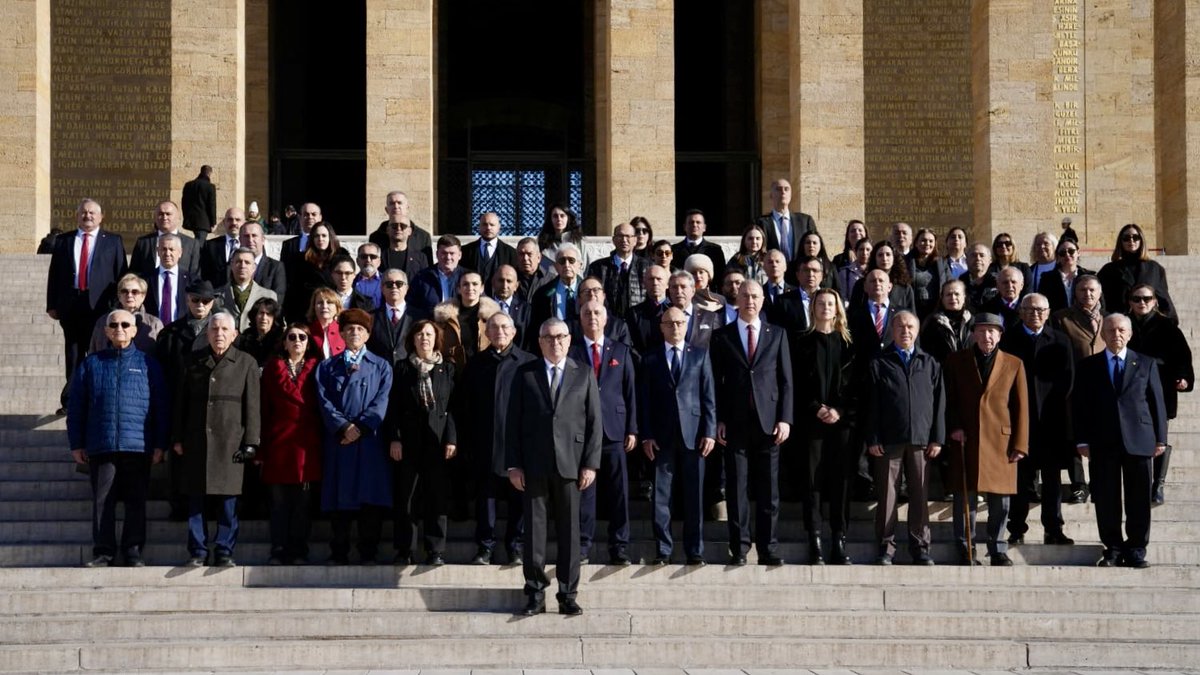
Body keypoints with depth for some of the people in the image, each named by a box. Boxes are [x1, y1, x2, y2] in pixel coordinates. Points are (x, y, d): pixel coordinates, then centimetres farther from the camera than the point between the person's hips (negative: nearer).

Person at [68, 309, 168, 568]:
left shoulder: (147, 364, 7)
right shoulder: (91, 364, 9)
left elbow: (160, 407, 6)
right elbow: (75, 407, 10)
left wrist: (159, 444, 1)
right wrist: (76, 444, 4)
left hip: (138, 446, -1)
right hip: (100, 446, 1)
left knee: (136, 501, 3)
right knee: (102, 500, 2)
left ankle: (133, 551, 10)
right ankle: (103, 552, 7)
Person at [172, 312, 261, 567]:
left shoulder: (246, 364, 6)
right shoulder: (195, 362, 12)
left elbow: (252, 405, 2)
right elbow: (181, 401, 14)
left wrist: (251, 442, -4)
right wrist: (177, 438, 8)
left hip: (230, 441, -2)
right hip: (196, 441, 2)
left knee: (228, 499, 0)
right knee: (196, 498, 2)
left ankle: (224, 552, 6)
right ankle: (197, 552, 7)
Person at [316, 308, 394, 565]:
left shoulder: (381, 367, 13)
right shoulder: (327, 367, 14)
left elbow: (381, 401, 1)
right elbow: (324, 401, 2)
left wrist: (360, 427, -12)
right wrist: (343, 426, -12)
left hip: (370, 440, -1)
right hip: (338, 439, 1)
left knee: (371, 497, -5)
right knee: (339, 499, -1)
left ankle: (368, 554, -1)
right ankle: (339, 554, 3)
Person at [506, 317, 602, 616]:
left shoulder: (584, 375, 8)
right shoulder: (525, 375, 7)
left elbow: (594, 422, 6)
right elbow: (513, 421, 5)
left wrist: (590, 463, -3)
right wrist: (513, 465, -2)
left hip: (570, 465, 0)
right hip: (533, 465, 0)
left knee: (569, 530, 2)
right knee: (534, 529, 1)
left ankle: (568, 595, 8)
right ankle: (535, 594, 7)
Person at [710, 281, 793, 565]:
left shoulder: (777, 334, 10)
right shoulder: (722, 336, 8)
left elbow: (786, 380, 7)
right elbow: (716, 381, 6)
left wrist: (785, 419, -2)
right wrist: (718, 420, -2)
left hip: (768, 422, 0)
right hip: (735, 422, 0)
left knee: (768, 489, 2)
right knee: (737, 488, 0)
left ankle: (768, 549, 6)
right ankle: (739, 548, 5)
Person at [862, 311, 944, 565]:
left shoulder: (930, 364, 13)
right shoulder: (878, 364, 8)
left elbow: (939, 403, 10)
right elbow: (870, 404, 4)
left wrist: (937, 439, 2)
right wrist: (871, 439, -4)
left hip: (921, 440, 1)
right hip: (888, 440, -1)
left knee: (920, 496, 2)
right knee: (887, 494, 0)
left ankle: (920, 548, 9)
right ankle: (886, 548, 6)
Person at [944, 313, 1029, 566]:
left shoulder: (1014, 364, 9)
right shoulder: (956, 361, 9)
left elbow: (1021, 407, 6)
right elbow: (949, 400, 10)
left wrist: (1020, 444, 0)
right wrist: (954, 427, -7)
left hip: (1000, 441, 0)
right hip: (965, 439, 0)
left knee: (1000, 500, 2)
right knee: (965, 497, 1)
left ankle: (998, 551, 11)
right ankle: (965, 551, 8)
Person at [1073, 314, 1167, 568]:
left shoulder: (1146, 364, 10)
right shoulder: (1088, 366, 9)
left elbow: (1157, 402, 9)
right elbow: (1079, 406, 7)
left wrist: (1160, 438, 3)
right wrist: (1082, 440, -1)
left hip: (1139, 440, 0)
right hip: (1103, 444, 0)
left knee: (1139, 500, 0)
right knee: (1106, 500, 1)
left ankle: (1136, 549, 8)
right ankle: (1113, 548, 10)